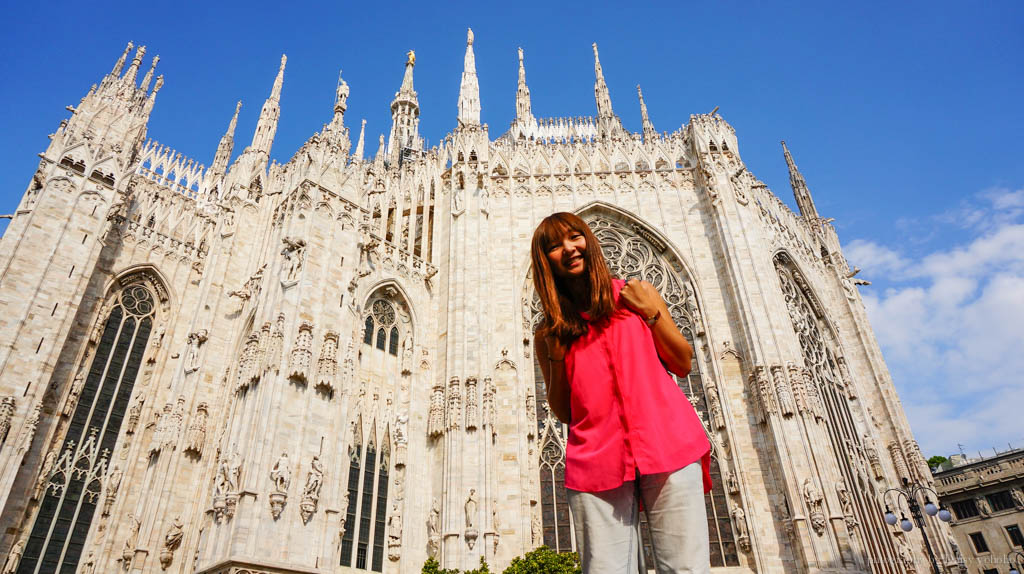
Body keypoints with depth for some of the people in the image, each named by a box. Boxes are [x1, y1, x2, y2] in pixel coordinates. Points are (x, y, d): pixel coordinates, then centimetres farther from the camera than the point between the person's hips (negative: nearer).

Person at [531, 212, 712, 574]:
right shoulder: (549, 333, 12)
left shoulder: (636, 293, 12)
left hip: (667, 444, 0)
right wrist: (555, 354, 0)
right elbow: (562, 412, 13)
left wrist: (651, 312, 1)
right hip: (596, 458, 0)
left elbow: (683, 364, 11)